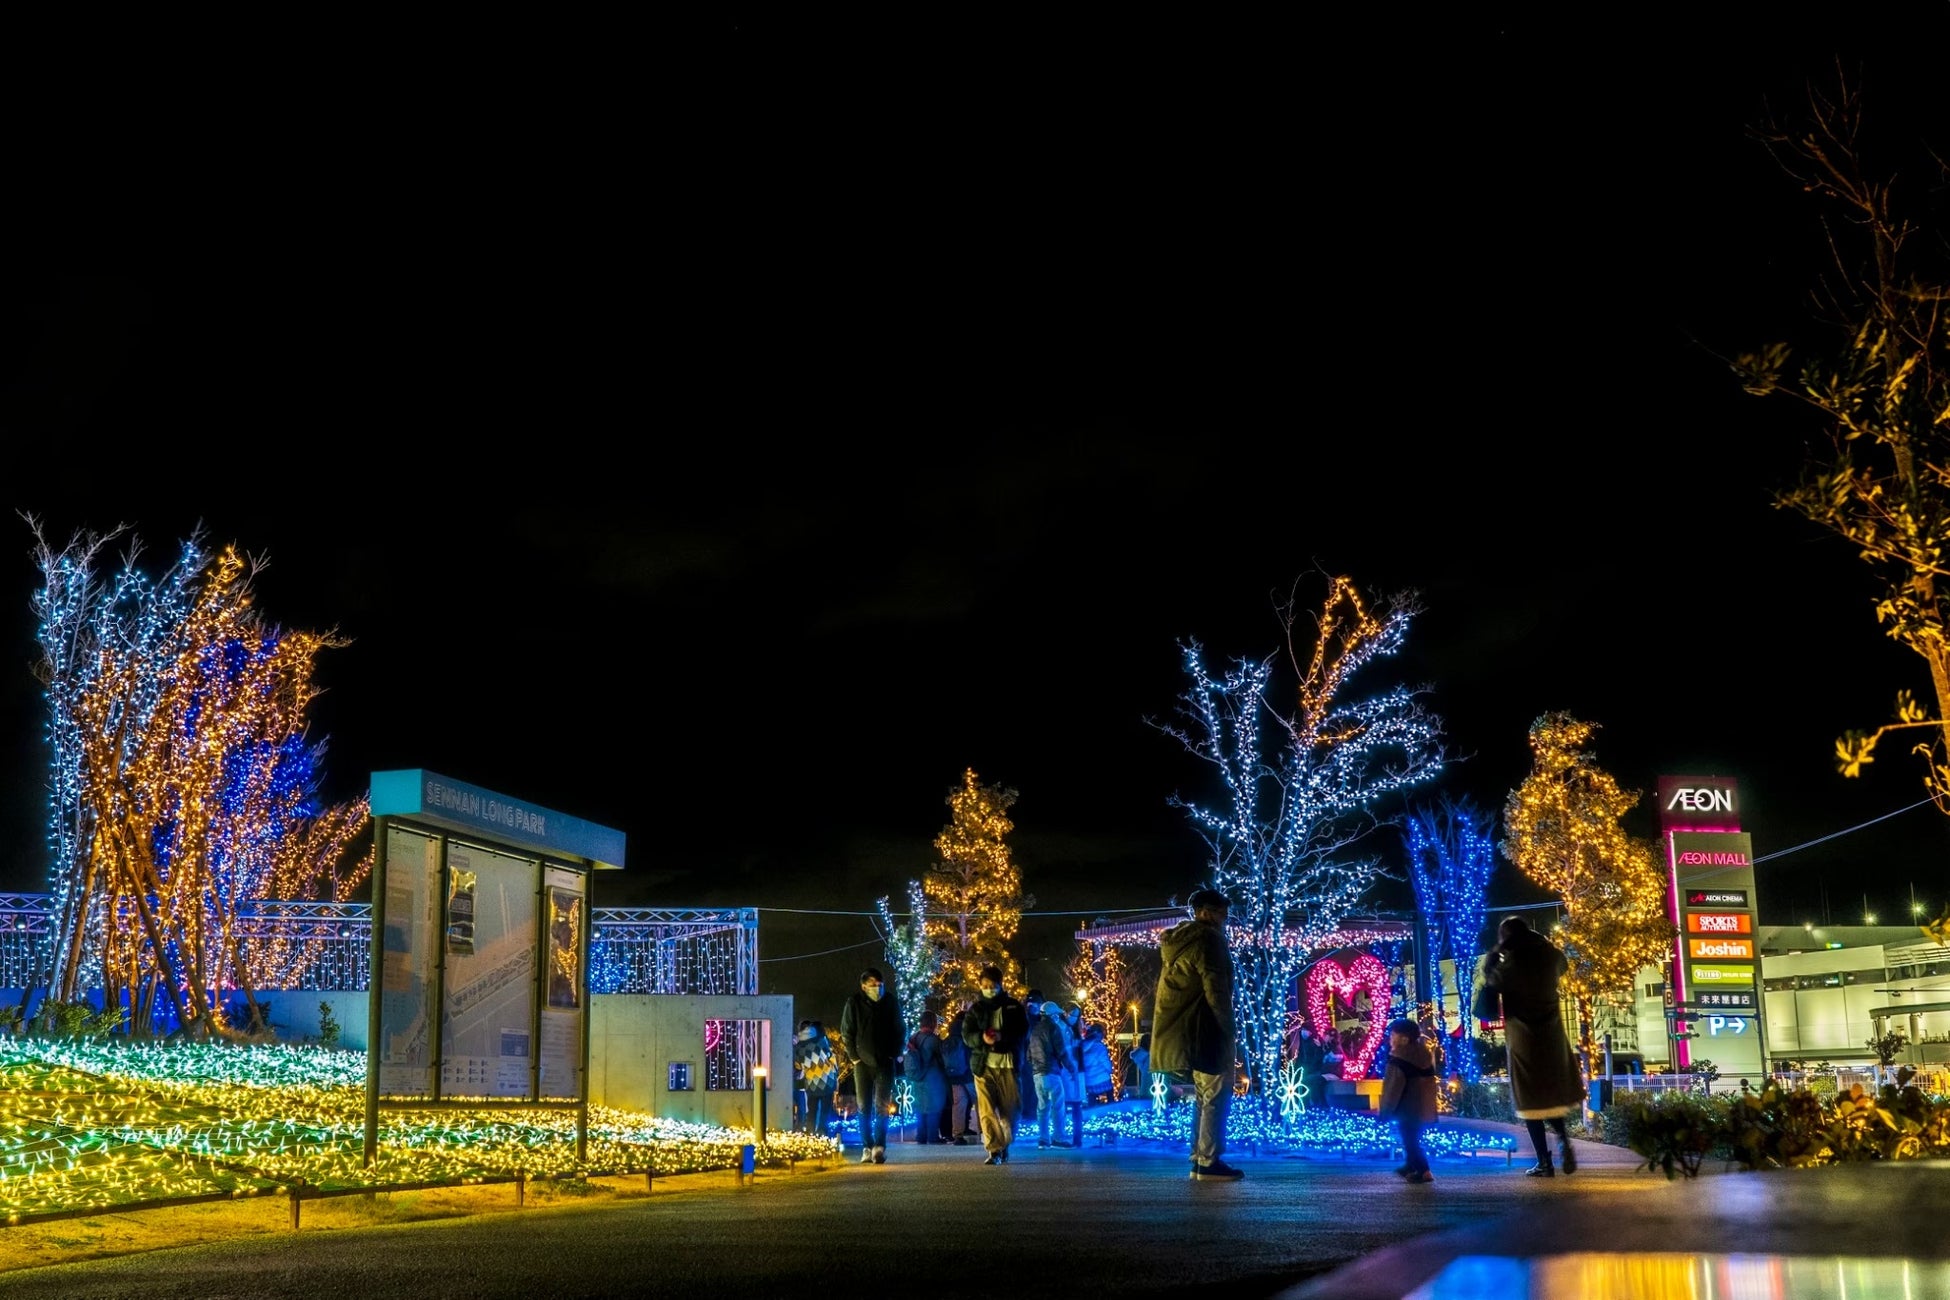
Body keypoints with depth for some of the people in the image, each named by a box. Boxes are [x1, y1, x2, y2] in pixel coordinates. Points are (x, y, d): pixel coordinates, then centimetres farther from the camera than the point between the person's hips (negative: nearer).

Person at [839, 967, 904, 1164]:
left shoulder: (891, 1002, 2)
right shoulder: (854, 1003, -1)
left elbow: (900, 1032, 9)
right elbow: (847, 1033, 3)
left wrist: (894, 1054, 0)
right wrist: (854, 1057, -3)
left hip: (885, 1063, 0)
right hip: (863, 1063, 0)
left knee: (882, 1106, -8)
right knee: (864, 1107, 2)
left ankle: (879, 1146, -12)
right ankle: (867, 1148, 7)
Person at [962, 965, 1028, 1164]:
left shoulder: (1013, 1006, 8)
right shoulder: (975, 1009, 10)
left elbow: (1023, 1032, 2)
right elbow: (967, 1035, 4)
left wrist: (1002, 1037, -16)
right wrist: (982, 1038, -18)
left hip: (1008, 1063, 0)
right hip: (983, 1064, 0)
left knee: (1009, 1109, 3)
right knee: (987, 1110, -10)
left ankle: (1005, 1147, 22)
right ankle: (994, 1150, -10)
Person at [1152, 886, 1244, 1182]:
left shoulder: (1177, 940, 17)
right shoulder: (1206, 939, -13)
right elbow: (1215, 988, -18)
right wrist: (1226, 1026, -12)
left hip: (1186, 1030, 10)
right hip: (1206, 1029, -10)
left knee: (1203, 1096, 15)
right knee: (1216, 1096, -7)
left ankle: (1199, 1160, 15)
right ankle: (1209, 1162, -9)